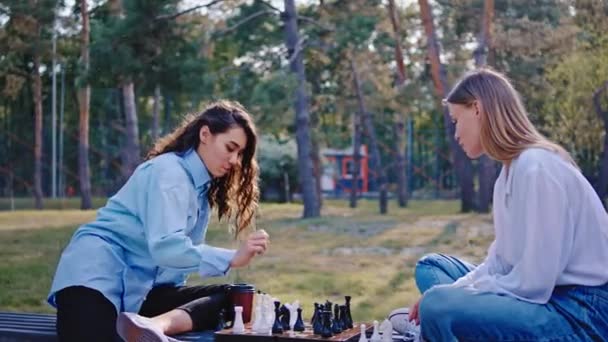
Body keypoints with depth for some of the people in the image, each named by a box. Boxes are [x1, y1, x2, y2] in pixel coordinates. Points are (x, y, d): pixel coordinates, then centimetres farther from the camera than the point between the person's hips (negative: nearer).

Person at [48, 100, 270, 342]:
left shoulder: (201, 184, 18)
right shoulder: (169, 170, -13)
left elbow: (183, 247, 12)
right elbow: (165, 247, -27)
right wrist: (232, 259, -29)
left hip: (139, 289, 9)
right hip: (98, 275, -9)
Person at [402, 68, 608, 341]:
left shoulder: (536, 168, -19)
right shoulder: (513, 168, 10)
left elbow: (532, 284, -21)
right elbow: (501, 262, 12)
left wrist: (446, 298, -12)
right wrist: (454, 291, -3)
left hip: (580, 312, -10)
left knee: (437, 307, -27)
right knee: (431, 266, 15)